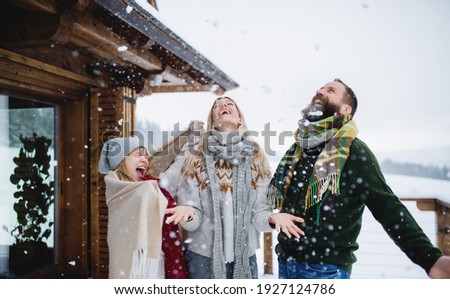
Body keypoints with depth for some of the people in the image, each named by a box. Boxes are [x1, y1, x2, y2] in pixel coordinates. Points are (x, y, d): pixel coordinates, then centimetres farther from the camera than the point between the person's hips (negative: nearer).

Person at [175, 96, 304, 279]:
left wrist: (272, 218, -20)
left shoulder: (256, 158, 3)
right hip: (203, 254, -1)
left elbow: (258, 212, 1)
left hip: (244, 255, 1)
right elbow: (194, 219, -4)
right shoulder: (196, 158, -2)